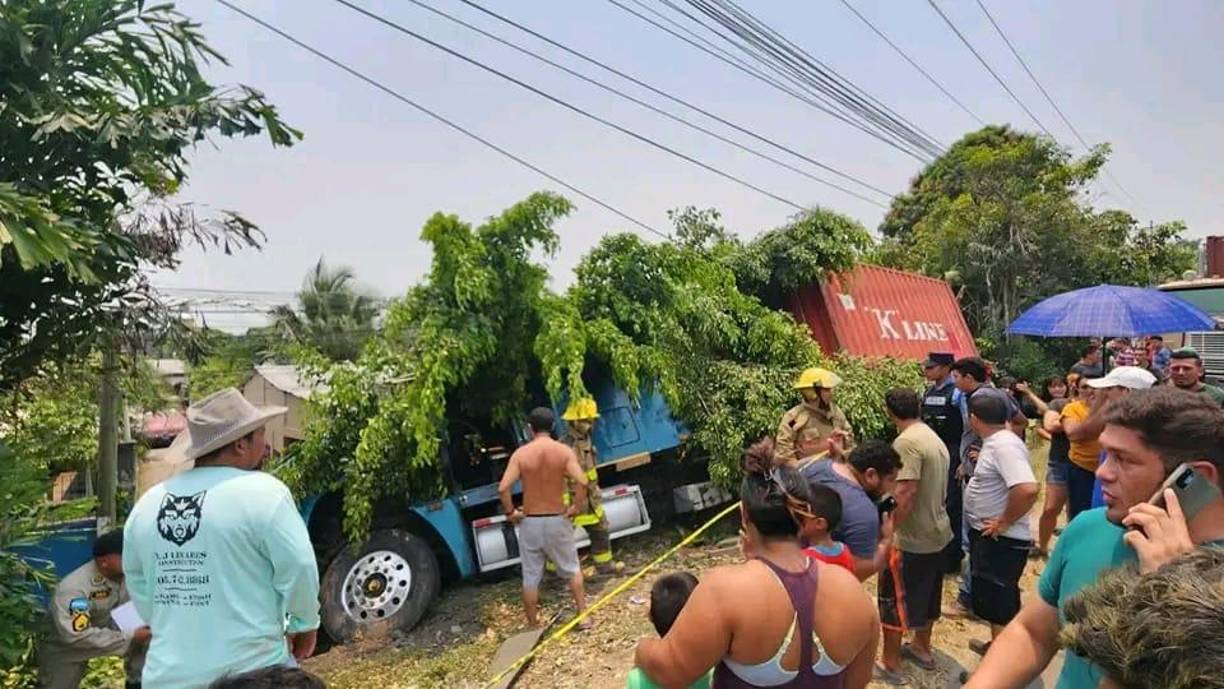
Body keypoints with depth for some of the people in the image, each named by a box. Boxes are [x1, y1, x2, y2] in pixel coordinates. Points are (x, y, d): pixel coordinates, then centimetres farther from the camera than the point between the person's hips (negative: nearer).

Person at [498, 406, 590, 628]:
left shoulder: (520, 454, -7)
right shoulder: (564, 451, -9)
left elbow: (503, 488, -16)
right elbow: (581, 481, -22)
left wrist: (510, 512, -3)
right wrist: (577, 506, -8)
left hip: (529, 522, 0)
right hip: (557, 520, 0)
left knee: (531, 577, 13)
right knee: (572, 569, 20)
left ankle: (534, 628, 23)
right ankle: (583, 617, 24)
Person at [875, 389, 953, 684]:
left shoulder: (906, 442, -23)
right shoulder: (933, 437, 6)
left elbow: (905, 494, -29)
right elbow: (936, 488, 14)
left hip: (910, 538, -9)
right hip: (936, 532, 9)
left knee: (894, 600, 6)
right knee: (924, 595, 24)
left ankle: (890, 663, 18)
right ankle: (922, 649, 40)